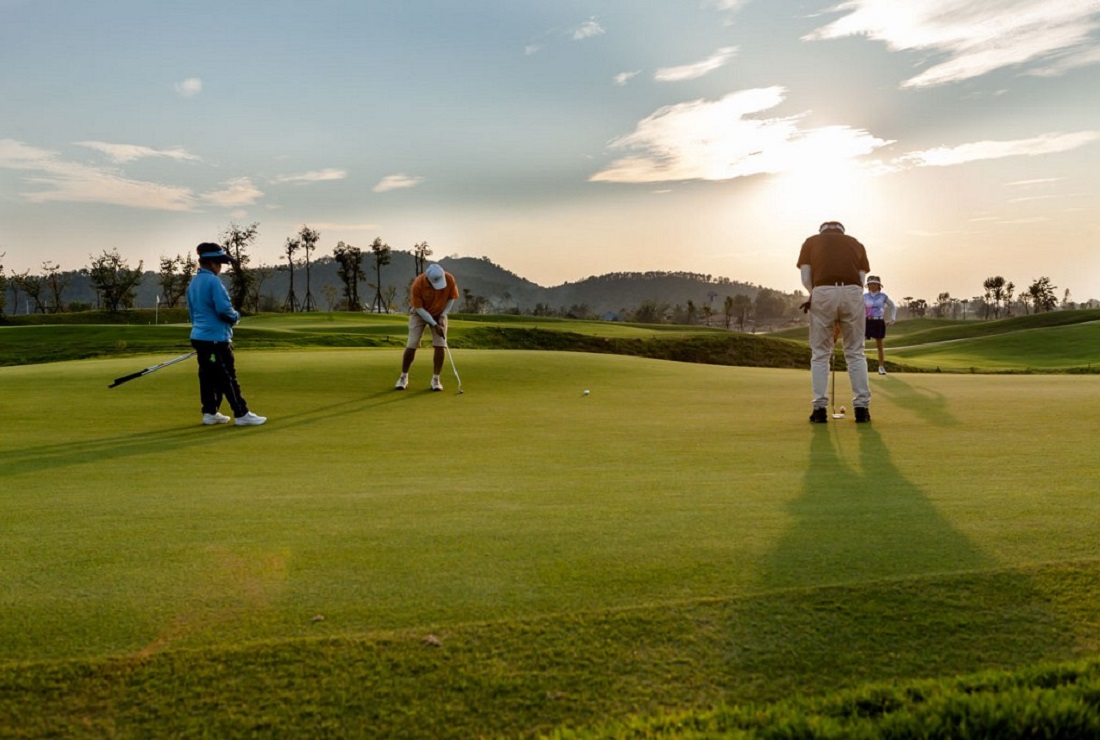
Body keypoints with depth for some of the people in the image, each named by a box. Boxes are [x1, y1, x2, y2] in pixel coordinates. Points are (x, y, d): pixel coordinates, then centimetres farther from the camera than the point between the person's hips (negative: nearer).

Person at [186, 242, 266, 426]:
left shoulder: (193, 283, 13)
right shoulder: (213, 281, -15)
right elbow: (223, 308, -21)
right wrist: (236, 316, -1)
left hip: (198, 336, 9)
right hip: (216, 338, -9)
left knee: (207, 376, 11)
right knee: (228, 378, -5)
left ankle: (210, 413, 15)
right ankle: (241, 414, -2)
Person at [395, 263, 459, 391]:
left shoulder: (449, 279, -26)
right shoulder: (417, 284, -32)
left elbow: (451, 298, -8)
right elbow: (419, 308, -23)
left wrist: (442, 316, -15)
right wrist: (435, 325, -26)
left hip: (439, 314, 2)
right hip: (419, 313, -2)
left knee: (440, 346, -10)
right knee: (411, 346, -6)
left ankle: (435, 379, 1)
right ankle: (404, 377, 12)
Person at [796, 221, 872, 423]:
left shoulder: (811, 241, 19)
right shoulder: (856, 244, 23)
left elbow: (806, 278, 8)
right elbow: (861, 279, 14)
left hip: (823, 294, -1)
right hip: (852, 294, 1)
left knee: (820, 354, 10)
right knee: (855, 353, 12)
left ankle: (820, 408, 7)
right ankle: (862, 407, 10)